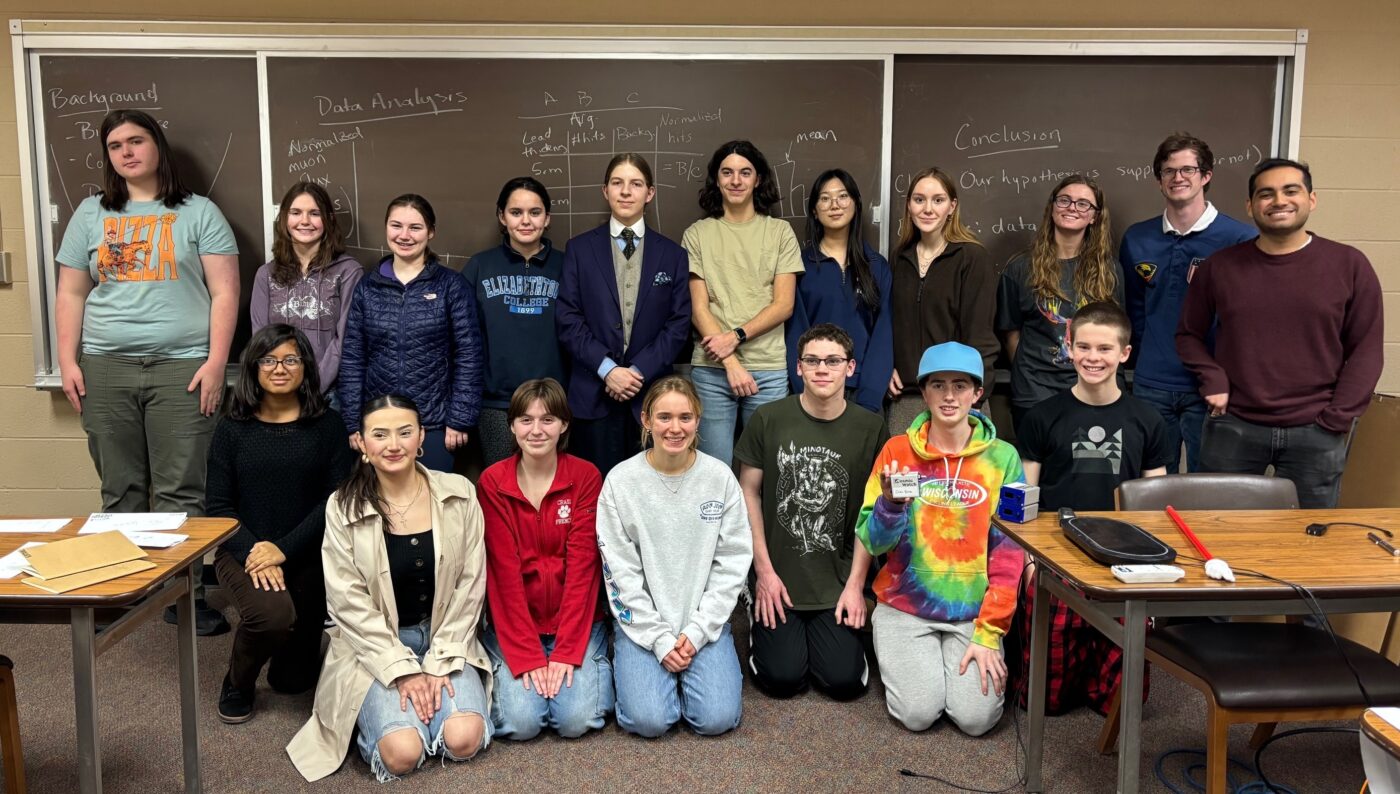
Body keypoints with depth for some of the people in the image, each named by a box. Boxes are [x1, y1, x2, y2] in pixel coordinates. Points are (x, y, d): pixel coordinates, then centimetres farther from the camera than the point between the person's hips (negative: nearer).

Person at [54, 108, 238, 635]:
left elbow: (224, 292, 0)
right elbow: (71, 294, 14)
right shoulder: (91, 215, 15)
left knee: (180, 492, -4)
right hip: (105, 369, 3)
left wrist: (216, 362, -9)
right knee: (120, 490, 7)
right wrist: (68, 361, 4)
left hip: (181, 368, -3)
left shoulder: (198, 213, 5)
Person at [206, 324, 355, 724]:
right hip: (244, 552, 0)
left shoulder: (327, 426, -1)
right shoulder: (232, 429, 2)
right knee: (273, 613, -32)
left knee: (295, 680, 5)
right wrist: (252, 554, -17)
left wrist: (283, 550, -17)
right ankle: (238, 685, 1)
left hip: (307, 556, 1)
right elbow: (217, 506, -1)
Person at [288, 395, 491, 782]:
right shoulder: (343, 507, -8)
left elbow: (470, 585, -2)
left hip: (445, 639, 2)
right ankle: (379, 710, 11)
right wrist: (403, 669, -15)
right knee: (404, 753, -22)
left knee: (463, 740, -20)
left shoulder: (458, 494, -4)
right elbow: (348, 601, -9)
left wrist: (441, 662, -9)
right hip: (375, 648, -1)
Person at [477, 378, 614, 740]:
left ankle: (597, 665, 13)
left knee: (577, 719, -17)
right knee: (520, 722, -18)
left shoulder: (586, 476, -5)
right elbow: (504, 571, -10)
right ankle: (506, 672, 13)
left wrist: (566, 651, -17)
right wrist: (528, 656, -17)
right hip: (515, 625, 0)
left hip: (577, 621, 0)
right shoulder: (492, 482, -5)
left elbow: (582, 564, -10)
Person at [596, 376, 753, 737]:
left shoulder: (720, 477, -4)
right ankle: (630, 664, 13)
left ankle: (691, 667, 15)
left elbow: (732, 562, -2)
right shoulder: (621, 480, -7)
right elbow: (620, 571, -6)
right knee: (649, 720, -19)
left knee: (717, 718, -15)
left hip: (706, 622, 1)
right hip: (642, 623, -1)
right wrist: (659, 638, -12)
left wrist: (697, 632, -10)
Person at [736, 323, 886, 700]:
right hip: (778, 576, -1)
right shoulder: (768, 419, -6)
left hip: (837, 581, 1)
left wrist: (855, 584, -3)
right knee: (784, 678, -8)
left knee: (844, 680, -8)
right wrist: (764, 570, -4)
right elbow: (749, 492, 0)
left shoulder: (870, 427, -3)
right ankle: (763, 623, 23)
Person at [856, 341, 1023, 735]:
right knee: (918, 713, -15)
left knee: (977, 717, -14)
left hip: (973, 611, 1)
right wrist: (891, 503, -26)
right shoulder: (898, 451, -3)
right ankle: (898, 659, 17)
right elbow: (872, 542, -4)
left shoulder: (1002, 458, -3)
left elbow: (1010, 554, -3)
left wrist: (989, 634, -8)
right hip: (905, 606, 0)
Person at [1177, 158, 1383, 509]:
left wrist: (1337, 419, -6)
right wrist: (1213, 381, -5)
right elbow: (1189, 334, 12)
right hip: (1232, 427, 1)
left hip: (1315, 433, 0)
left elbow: (1366, 349, 1)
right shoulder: (1219, 266, 3)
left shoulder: (1349, 265, 0)